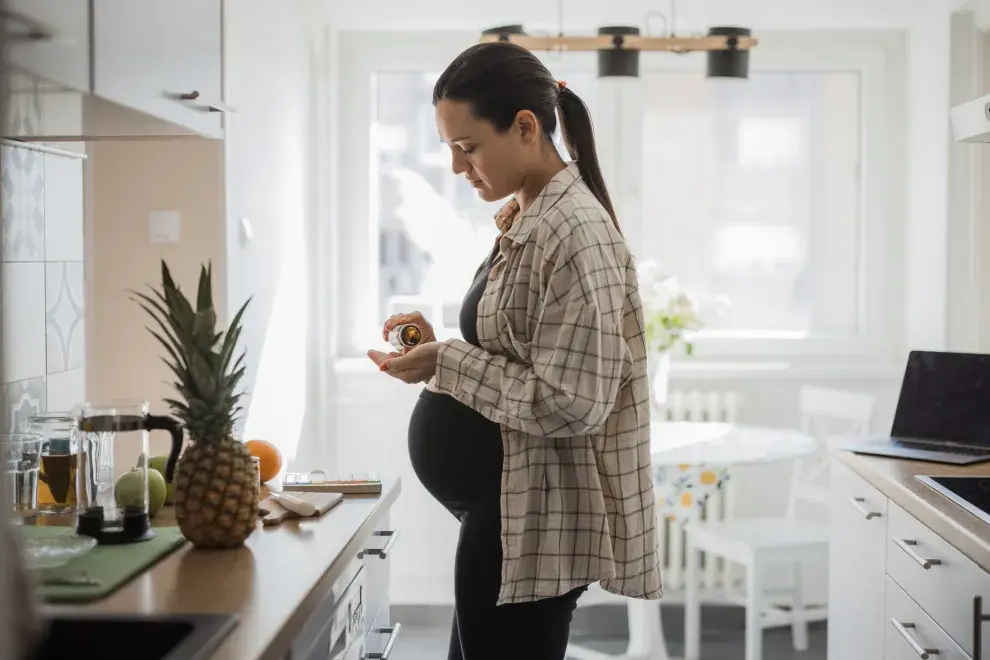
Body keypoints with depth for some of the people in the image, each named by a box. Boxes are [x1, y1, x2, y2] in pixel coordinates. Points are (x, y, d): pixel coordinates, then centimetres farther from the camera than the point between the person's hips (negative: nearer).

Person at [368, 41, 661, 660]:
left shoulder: (575, 231, -19)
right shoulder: (523, 222, 10)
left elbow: (571, 403, -23)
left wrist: (446, 364, -19)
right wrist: (443, 347, 3)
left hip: (531, 524, -10)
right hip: (501, 513, 10)